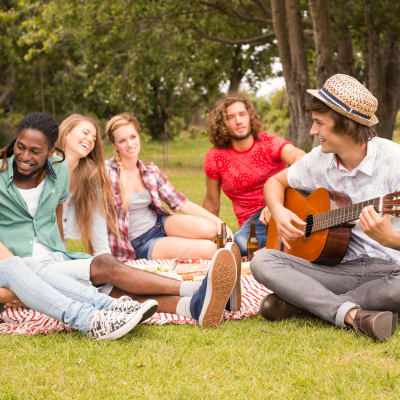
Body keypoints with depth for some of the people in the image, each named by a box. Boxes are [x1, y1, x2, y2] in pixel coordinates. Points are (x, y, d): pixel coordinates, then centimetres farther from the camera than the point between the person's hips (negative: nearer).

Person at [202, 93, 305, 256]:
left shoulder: (270, 143, -8)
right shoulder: (215, 158, 0)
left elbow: (299, 158, -30)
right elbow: (211, 202, 12)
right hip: (253, 220, 1)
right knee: (241, 242, -35)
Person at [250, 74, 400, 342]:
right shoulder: (320, 160, 4)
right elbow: (275, 182, 21)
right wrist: (278, 212, -1)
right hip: (338, 268, 4)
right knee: (262, 261, -18)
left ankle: (303, 303, -23)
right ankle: (352, 314, -31)